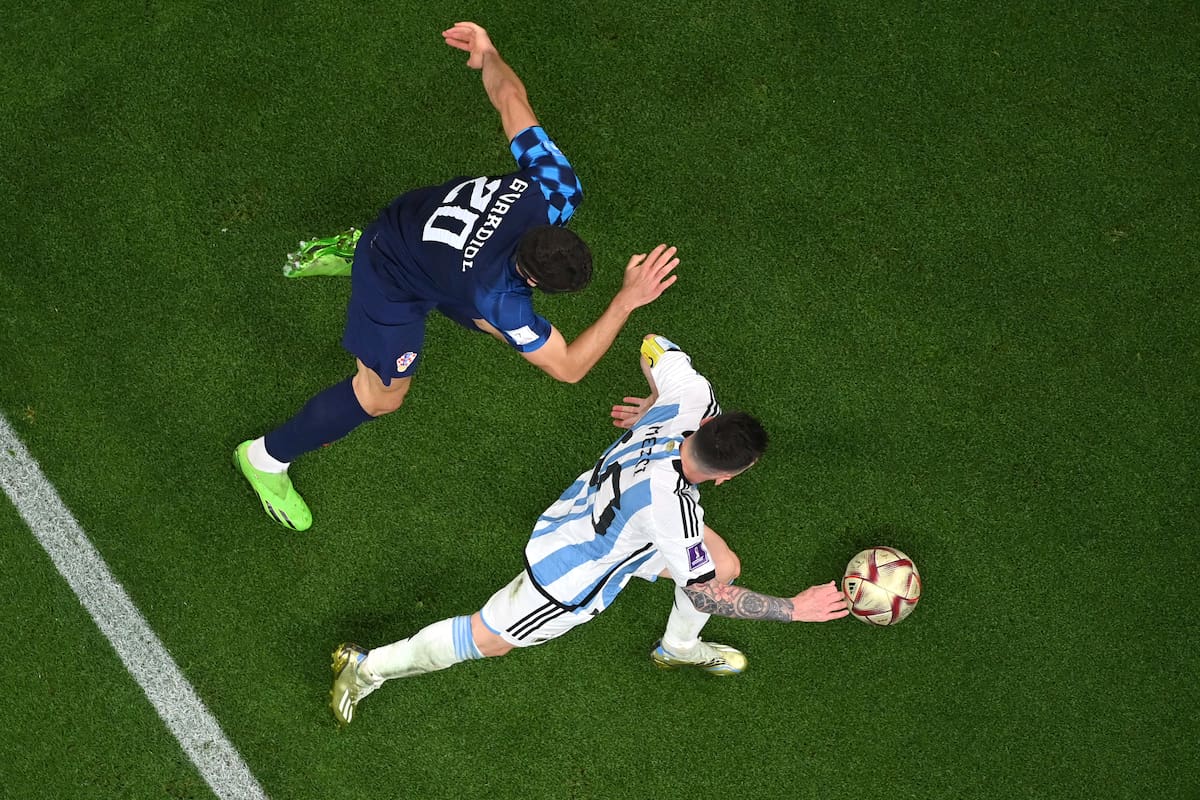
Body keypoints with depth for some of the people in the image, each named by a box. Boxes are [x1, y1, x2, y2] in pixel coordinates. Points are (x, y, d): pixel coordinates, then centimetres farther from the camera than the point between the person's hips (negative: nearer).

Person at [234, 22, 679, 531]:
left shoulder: (554, 185, -32)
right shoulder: (501, 294, -43)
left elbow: (510, 97, -21)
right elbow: (567, 368, -37)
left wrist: (488, 56, 0)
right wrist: (627, 301, -48)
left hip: (422, 224, 7)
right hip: (392, 282, -7)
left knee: (508, 329, 24)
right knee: (381, 396, 1)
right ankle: (266, 459, 24)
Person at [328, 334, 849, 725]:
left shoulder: (690, 396, -26)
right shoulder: (671, 505, -44)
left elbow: (654, 347, -4)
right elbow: (703, 594, -30)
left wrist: (652, 406, 14)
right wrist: (792, 609, -24)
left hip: (592, 512, 8)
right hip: (572, 573, -7)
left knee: (725, 566, 8)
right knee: (488, 640, 11)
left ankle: (678, 647, 41)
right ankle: (367, 668, 32)